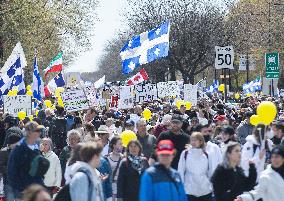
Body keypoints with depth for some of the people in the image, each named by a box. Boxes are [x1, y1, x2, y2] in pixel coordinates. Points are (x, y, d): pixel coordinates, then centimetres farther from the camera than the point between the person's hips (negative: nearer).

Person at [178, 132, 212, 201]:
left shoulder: (206, 155, 4)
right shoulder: (185, 153, -3)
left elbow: (209, 171, 11)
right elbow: (180, 172, -1)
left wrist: (212, 187, 10)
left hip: (205, 191, 2)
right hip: (190, 190, -2)